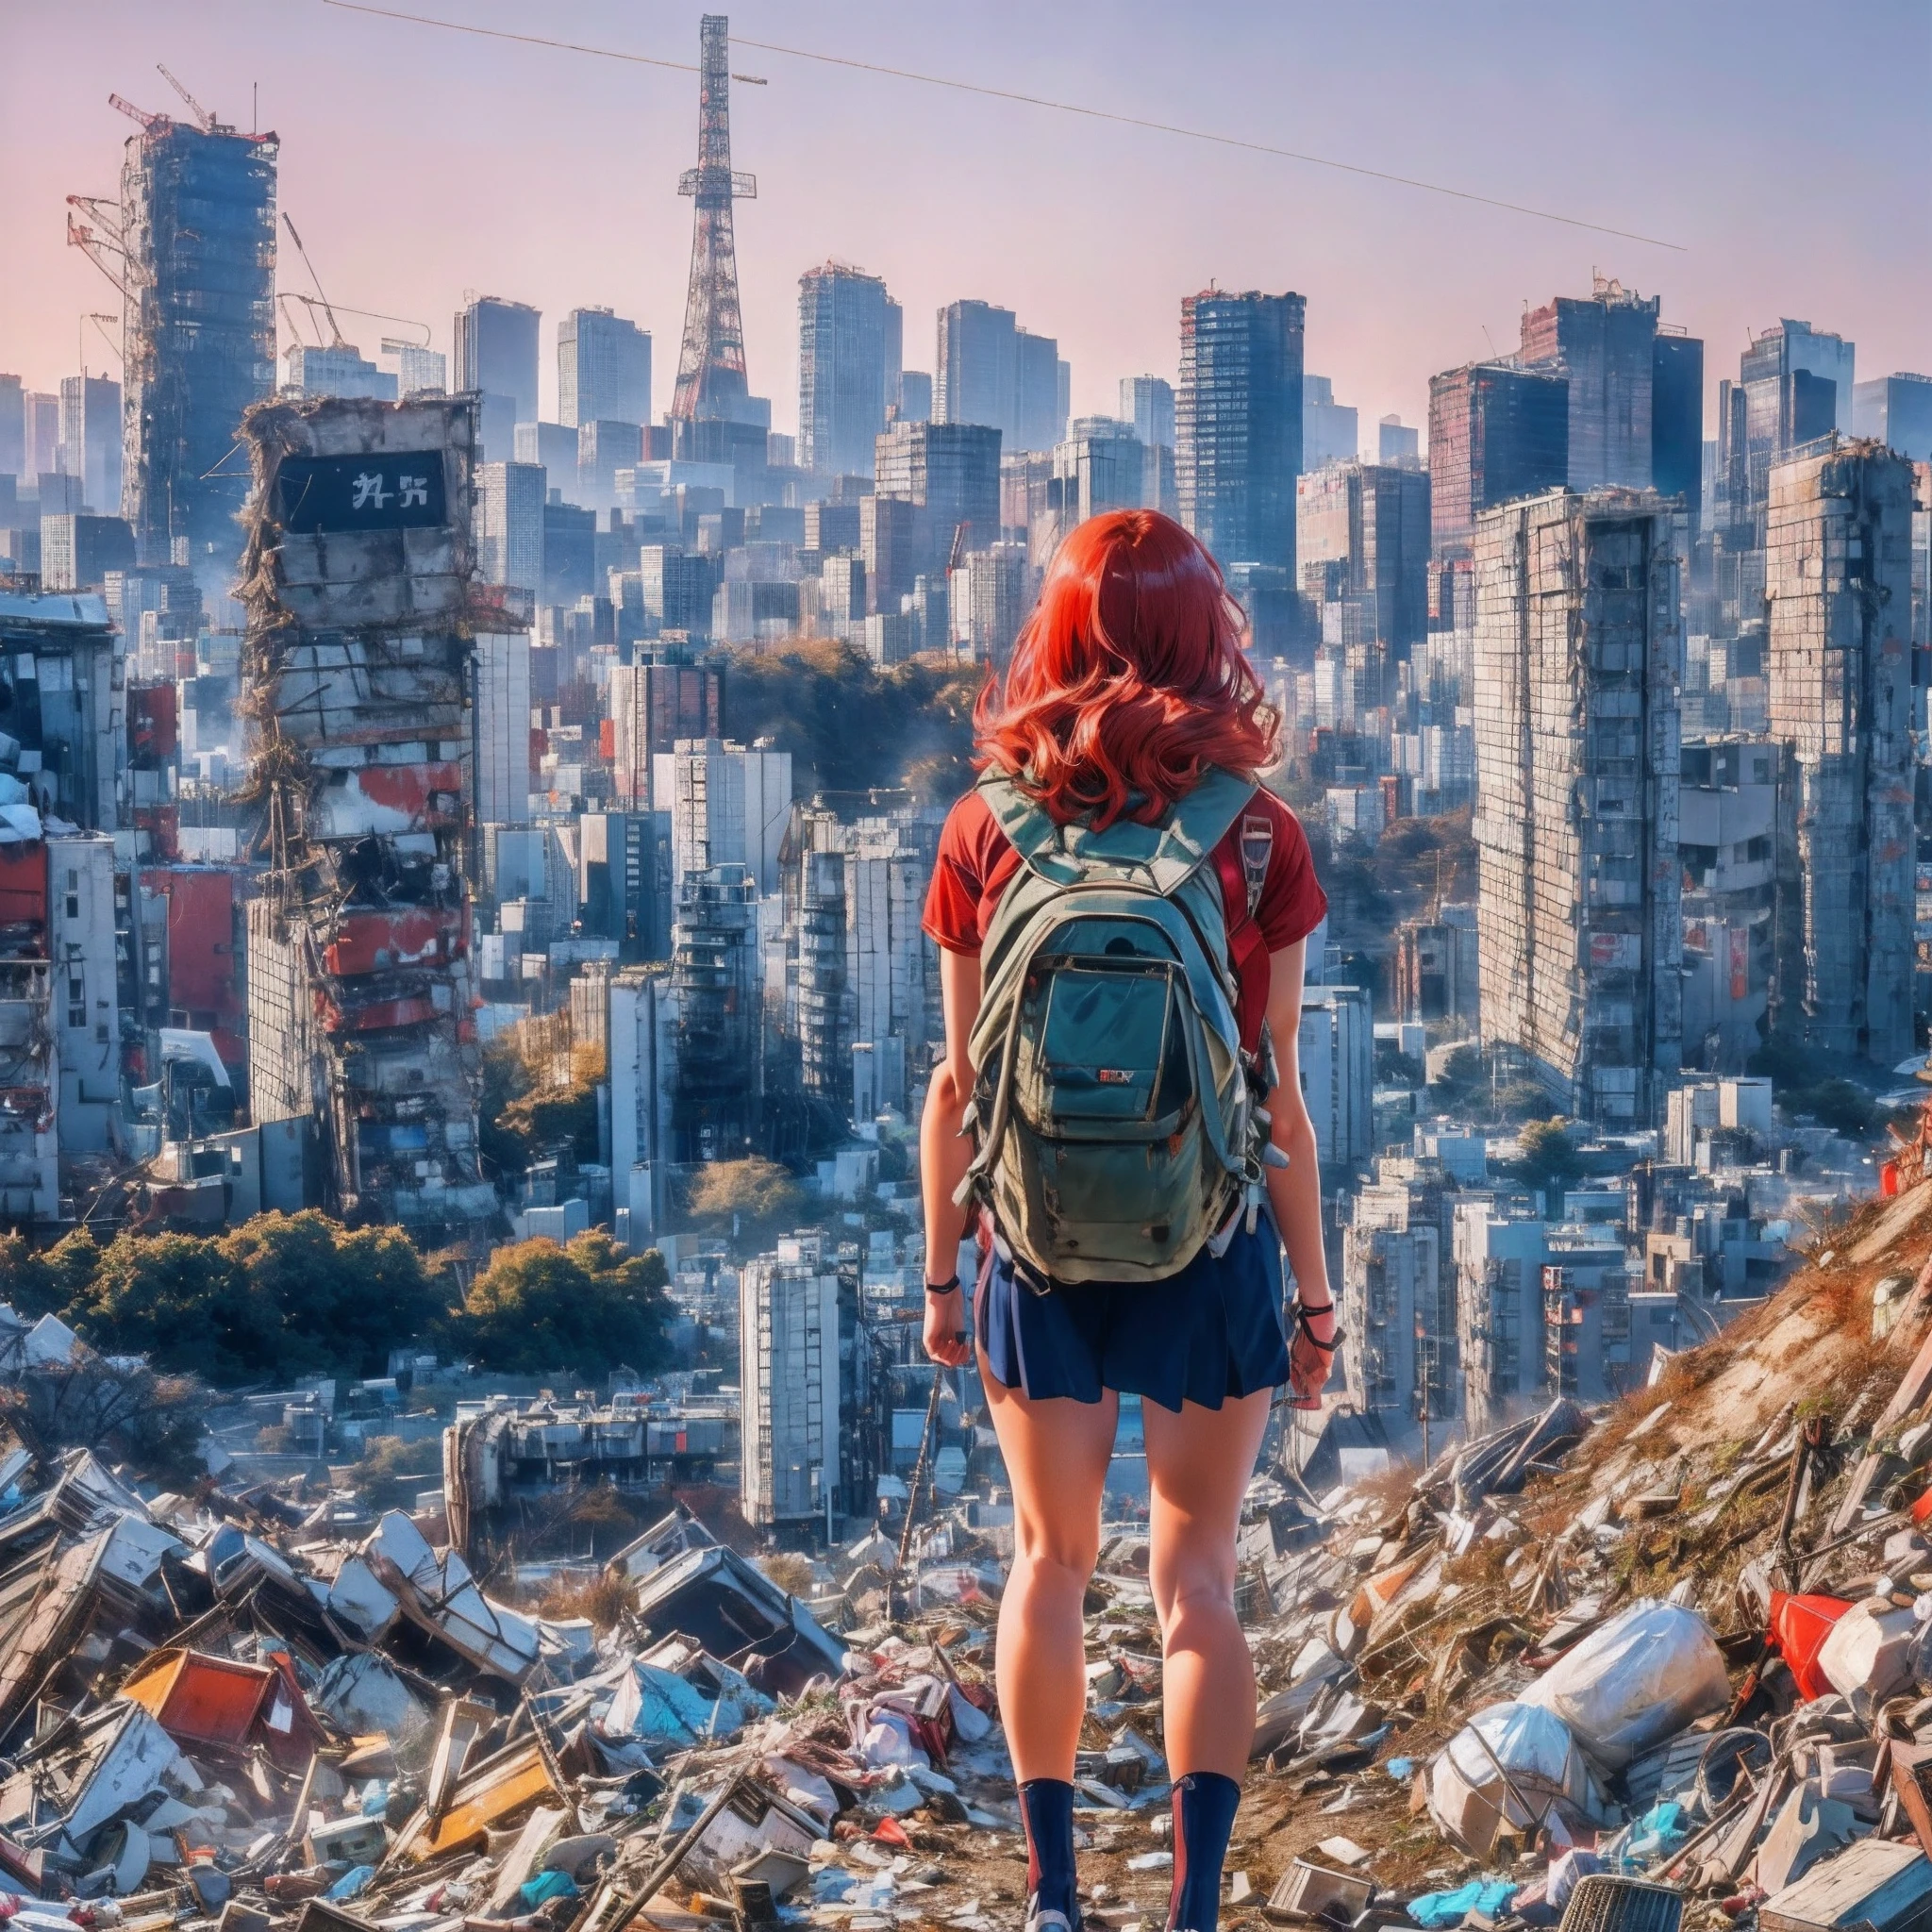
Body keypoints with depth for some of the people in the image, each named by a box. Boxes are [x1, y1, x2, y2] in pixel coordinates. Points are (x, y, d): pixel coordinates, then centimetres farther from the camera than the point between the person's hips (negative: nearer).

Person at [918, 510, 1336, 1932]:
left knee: (1052, 1562, 16)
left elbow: (958, 1086, -2)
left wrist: (941, 1274, 8)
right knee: (1196, 1577, 9)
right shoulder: (1258, 838, -8)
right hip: (1208, 1252, -1)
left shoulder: (988, 830, -5)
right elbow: (1278, 1102, -5)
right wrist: (1317, 1294, 5)